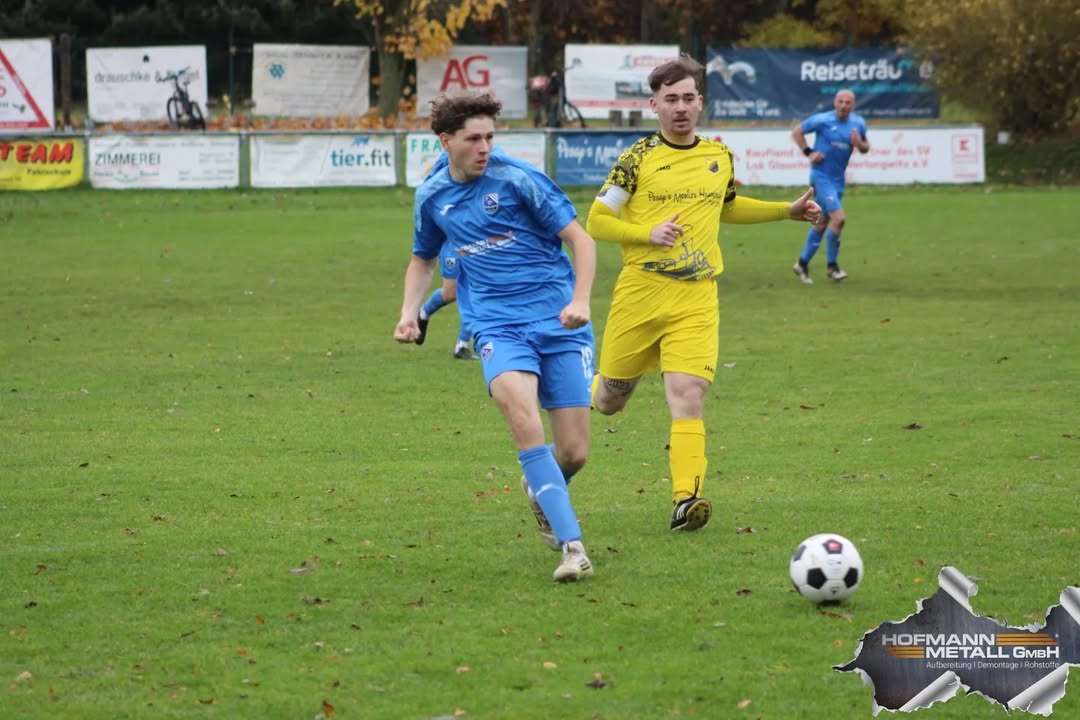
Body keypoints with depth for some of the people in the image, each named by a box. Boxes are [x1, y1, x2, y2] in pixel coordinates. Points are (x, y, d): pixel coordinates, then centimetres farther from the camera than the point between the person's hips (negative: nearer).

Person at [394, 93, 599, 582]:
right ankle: (571, 545, -31)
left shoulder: (518, 180, -6)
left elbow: (580, 238, -3)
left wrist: (580, 300, -18)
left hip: (558, 321, -1)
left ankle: (541, 489, 38)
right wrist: (409, 315, 11)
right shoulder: (432, 196, 8)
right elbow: (423, 259, 27)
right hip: (497, 325, 1)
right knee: (520, 409, -30)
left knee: (573, 453, -2)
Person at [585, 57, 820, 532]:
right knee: (609, 402, 9)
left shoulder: (719, 157, 10)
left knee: (688, 394, -16)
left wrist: (788, 211, 22)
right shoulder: (638, 158, -3)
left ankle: (685, 499, -22)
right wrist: (648, 233, -17)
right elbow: (597, 222, -2)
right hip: (640, 294, -2)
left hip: (697, 298, 2)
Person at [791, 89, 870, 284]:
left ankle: (802, 264, 27)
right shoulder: (822, 120, -11)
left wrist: (860, 144, -8)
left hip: (838, 179, 6)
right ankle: (832, 265, -3)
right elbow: (796, 132, 0)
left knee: (822, 222, 13)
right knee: (838, 218, -17)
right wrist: (809, 152, -10)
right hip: (821, 175, -6)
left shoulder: (858, 123, 4)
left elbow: (866, 147, 16)